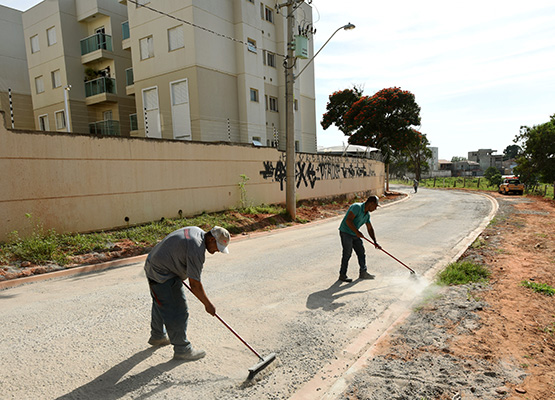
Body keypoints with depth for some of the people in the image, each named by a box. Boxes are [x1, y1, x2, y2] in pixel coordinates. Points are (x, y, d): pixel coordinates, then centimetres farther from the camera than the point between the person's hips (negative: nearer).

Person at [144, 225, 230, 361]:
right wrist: (208, 304, -14)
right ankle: (182, 349, 8)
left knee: (160, 305, 26)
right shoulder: (196, 249, -29)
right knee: (178, 312, -5)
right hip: (163, 276, -11)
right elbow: (194, 285, -24)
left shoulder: (198, 231, 1)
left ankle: (157, 336, 46)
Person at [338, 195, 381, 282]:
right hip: (346, 232, -9)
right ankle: (342, 275, 6)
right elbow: (348, 220, -28)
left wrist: (375, 242, 9)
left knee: (361, 252, 10)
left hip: (355, 234, 9)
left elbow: (370, 229, 15)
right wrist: (357, 232, -28)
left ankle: (363, 273, 24)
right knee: (347, 254, -6)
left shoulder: (367, 214, 9)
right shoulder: (357, 207, -20)